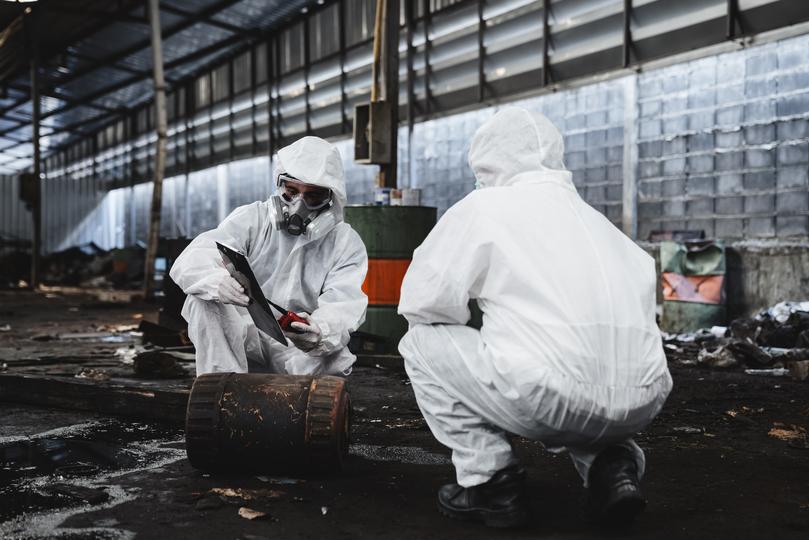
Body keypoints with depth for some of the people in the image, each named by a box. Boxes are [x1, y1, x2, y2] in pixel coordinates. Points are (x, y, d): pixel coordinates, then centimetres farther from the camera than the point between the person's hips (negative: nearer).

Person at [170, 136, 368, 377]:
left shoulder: (347, 245, -2)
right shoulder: (251, 219, -1)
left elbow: (341, 311, -17)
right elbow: (191, 262, -16)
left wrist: (318, 333, -44)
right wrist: (217, 281, -43)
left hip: (299, 346, 0)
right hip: (240, 335, 1)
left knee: (336, 361, -32)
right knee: (205, 300, -27)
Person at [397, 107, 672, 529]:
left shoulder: (484, 206, 5)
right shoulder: (592, 216, 22)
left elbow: (420, 301, 1)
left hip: (550, 399, -6)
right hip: (641, 405, 7)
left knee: (421, 342, 14)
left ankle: (490, 481, 8)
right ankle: (609, 462, 14)